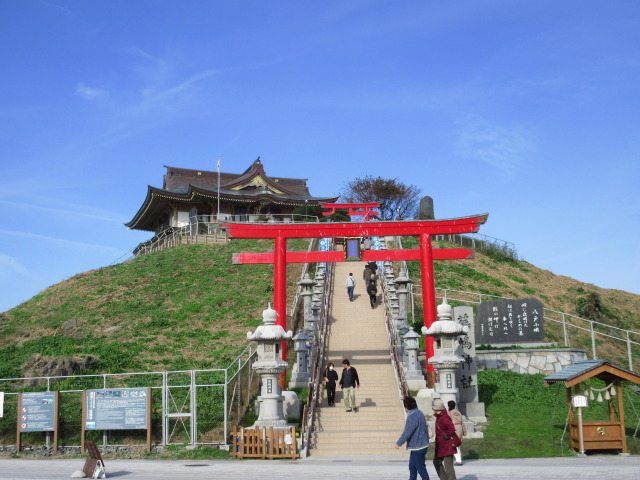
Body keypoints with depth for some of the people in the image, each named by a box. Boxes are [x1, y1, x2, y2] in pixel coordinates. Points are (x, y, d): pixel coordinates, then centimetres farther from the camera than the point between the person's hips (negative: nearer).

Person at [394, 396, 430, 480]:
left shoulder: (412, 416, -22)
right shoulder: (419, 413, 8)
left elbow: (407, 432, -23)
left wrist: (398, 443, -13)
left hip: (417, 447, -10)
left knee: (420, 468, -3)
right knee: (412, 466, 21)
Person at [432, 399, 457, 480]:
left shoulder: (444, 417, -21)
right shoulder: (439, 417, 10)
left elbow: (452, 430, -29)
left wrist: (445, 437, -19)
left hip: (447, 445, -11)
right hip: (440, 446, 11)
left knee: (448, 466, -7)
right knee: (437, 462, 23)